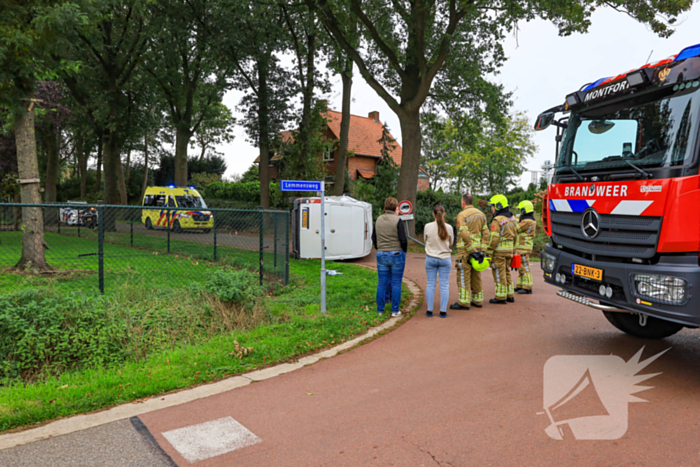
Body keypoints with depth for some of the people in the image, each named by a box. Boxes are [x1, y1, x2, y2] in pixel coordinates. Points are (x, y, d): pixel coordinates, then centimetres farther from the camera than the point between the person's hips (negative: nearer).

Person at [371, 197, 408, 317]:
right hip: (396, 254, -4)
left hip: (381, 255, 4)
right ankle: (395, 311, 8)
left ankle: (380, 310, 14)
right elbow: (403, 240, -13)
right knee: (396, 284, 4)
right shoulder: (397, 221, -11)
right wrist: (404, 251, 3)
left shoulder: (378, 220, 6)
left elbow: (374, 238, 12)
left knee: (382, 283, 10)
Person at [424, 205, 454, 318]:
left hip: (430, 259, 0)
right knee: (444, 285, 7)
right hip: (445, 259, 0)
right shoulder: (449, 228, -7)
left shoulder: (427, 226, -8)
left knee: (430, 284, 7)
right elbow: (451, 242, 7)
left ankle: (430, 310, 10)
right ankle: (443, 311, 9)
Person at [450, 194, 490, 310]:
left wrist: (471, 250, -16)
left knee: (463, 276, -4)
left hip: (465, 250, -7)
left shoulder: (462, 215, -11)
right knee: (476, 276, 14)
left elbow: (465, 235, -20)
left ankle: (463, 302, -3)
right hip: (477, 249, 7)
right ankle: (477, 300, 20)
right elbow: (485, 234, 8)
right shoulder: (481, 214, 12)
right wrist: (482, 250, 5)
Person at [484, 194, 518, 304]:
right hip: (509, 250, 8)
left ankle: (501, 297, 4)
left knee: (499, 274, -1)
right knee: (506, 273, 16)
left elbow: (494, 238, -20)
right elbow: (515, 236, 15)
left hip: (499, 251, -8)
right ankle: (510, 295, 22)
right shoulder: (512, 219, 10)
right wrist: (512, 251, 21)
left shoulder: (497, 220, -16)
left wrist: (488, 252, -13)